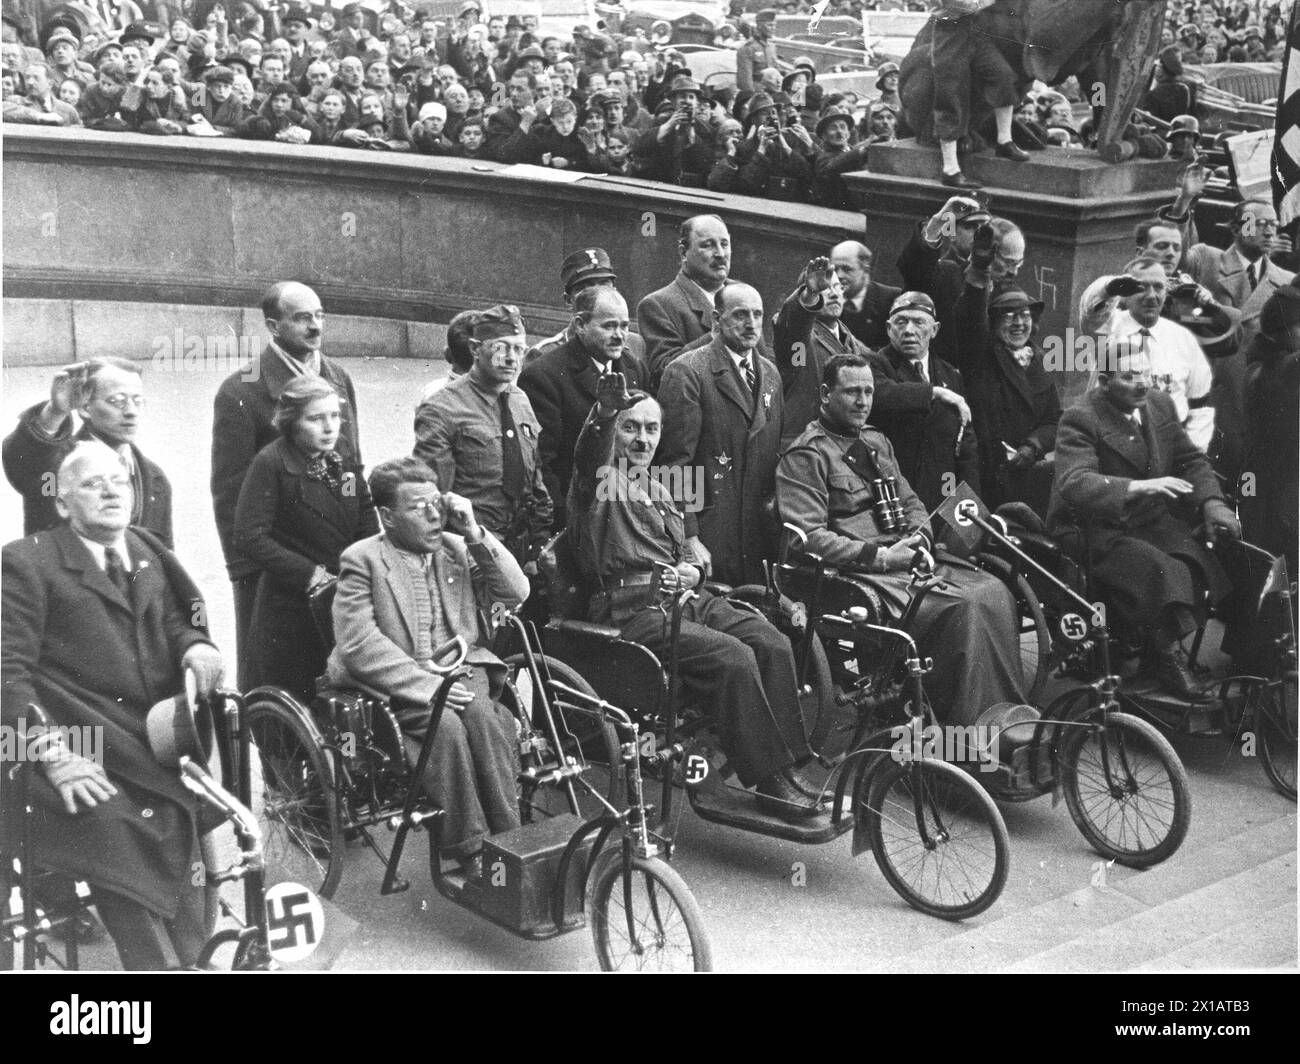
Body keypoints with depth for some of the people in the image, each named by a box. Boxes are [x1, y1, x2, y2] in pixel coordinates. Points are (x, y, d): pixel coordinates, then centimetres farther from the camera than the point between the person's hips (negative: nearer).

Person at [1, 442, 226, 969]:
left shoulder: (148, 554, 16)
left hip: (161, 753, 6)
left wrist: (194, 645, -6)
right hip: (89, 764, -6)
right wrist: (55, 756, -21)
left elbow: (173, 621, 22)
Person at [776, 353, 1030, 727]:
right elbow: (809, 536, -13)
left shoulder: (876, 441, 22)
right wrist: (879, 557, -18)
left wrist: (919, 536, 1)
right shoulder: (805, 455, -5)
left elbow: (911, 503, 26)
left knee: (993, 592, -16)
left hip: (904, 556, 8)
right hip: (861, 575, -8)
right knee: (962, 608, -28)